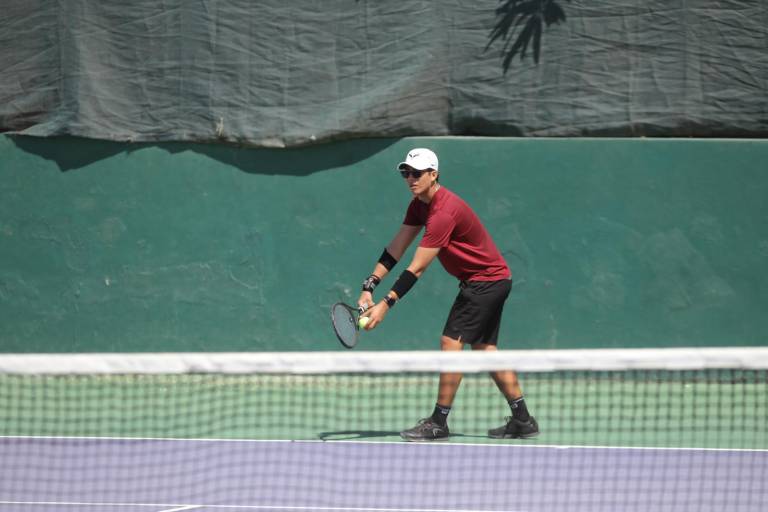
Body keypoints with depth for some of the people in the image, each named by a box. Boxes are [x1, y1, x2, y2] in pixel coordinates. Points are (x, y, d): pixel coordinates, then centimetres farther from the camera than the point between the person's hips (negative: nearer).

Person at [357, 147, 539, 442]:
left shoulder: (443, 212, -27)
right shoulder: (419, 205, 4)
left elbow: (417, 269, -28)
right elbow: (396, 248, 3)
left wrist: (386, 305, -28)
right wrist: (369, 287, -6)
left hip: (485, 282, -10)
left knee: (451, 342, -12)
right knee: (484, 348, 11)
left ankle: (439, 423, -8)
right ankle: (522, 420, 14)